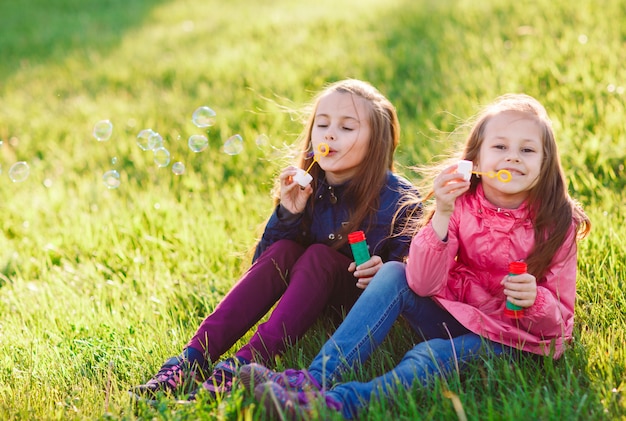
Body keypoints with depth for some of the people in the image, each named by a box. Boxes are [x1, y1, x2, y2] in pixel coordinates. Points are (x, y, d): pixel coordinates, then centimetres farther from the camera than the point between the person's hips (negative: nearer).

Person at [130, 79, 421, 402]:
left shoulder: (398, 199, -15)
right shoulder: (304, 189, -5)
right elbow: (264, 263, -5)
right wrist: (288, 216, -22)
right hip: (309, 301, 4)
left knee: (319, 255, -28)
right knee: (284, 251, -24)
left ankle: (243, 367, -44)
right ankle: (193, 359, -36)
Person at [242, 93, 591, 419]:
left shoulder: (556, 223, -11)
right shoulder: (461, 203, -7)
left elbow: (559, 318, -7)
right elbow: (423, 284, -18)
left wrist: (535, 300, -32)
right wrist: (442, 214, -31)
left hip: (510, 338, -3)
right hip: (454, 316, 3)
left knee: (432, 355, -33)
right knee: (393, 273, -21)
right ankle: (316, 379, -32)